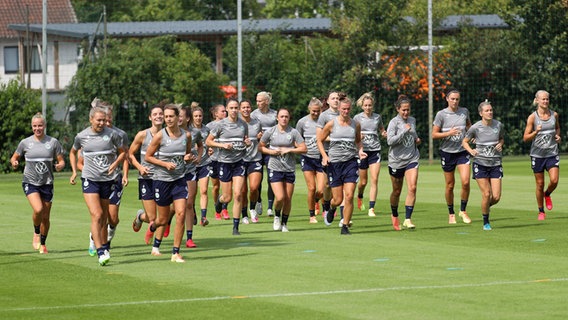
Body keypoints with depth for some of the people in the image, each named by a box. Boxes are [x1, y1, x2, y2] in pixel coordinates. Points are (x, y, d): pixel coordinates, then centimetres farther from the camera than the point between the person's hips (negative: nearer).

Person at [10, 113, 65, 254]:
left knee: (45, 217, 6)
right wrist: (14, 163, -11)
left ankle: (43, 244, 27)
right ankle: (36, 233, 3)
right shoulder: (25, 143, 0)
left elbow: (61, 161, 4)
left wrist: (60, 165, -19)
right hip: (30, 182, -1)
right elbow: (14, 157, 12)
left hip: (47, 183, 1)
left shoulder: (53, 142, 0)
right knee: (38, 209, -25)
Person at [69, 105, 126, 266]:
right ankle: (101, 252, -18)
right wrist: (74, 172, 11)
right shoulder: (81, 136, 1)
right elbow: (73, 152, 20)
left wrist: (115, 164, -9)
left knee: (104, 218, 10)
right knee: (97, 215, -15)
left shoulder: (112, 134, -2)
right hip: (89, 179, -1)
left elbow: (123, 152, 9)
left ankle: (94, 238, 38)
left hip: (108, 179, 1)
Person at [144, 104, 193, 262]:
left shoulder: (187, 135, 1)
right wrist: (165, 164, -16)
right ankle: (152, 225, 43)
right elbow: (148, 156, -4)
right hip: (162, 179, -2)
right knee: (164, 220, 4)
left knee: (181, 214, -12)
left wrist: (188, 158, -6)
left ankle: (176, 253, -3)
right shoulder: (160, 135, -9)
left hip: (179, 179, 2)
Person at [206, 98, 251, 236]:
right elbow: (208, 141, 1)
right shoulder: (221, 124, -4)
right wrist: (223, 145, -14)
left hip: (239, 162, 2)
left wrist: (248, 143, -2)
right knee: (227, 198, 2)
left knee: (238, 194, -11)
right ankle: (220, 199, 42)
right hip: (225, 162, -2)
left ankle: (236, 227, -2)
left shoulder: (243, 125, 5)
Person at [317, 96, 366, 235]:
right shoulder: (331, 124, -2)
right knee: (338, 199, 1)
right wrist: (324, 155, -7)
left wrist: (360, 151, 2)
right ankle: (331, 209, 39)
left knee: (349, 196, -12)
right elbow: (320, 140, 7)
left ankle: (345, 226, 0)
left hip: (351, 162, 1)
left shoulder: (356, 125, 5)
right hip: (334, 163, -1)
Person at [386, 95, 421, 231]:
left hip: (412, 159, 3)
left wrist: (417, 139, 7)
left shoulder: (412, 120, 7)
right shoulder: (394, 122, -11)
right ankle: (394, 216, 35)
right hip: (396, 161, -3)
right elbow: (390, 141, -24)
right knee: (396, 191, 10)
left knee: (412, 188, -14)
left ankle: (408, 219, -13)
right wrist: (404, 131, -27)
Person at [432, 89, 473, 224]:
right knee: (450, 185, 5)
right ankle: (451, 213, 22)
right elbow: (434, 134, -8)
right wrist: (449, 133, -21)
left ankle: (463, 211, 5)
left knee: (465, 182, -13)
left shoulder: (464, 111, 3)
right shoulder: (441, 114, -7)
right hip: (447, 152, -2)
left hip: (462, 152, 2)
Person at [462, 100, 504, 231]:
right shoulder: (475, 128, -8)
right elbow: (464, 142, 4)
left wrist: (500, 144, -5)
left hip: (495, 164, 2)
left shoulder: (498, 125, 0)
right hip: (480, 164, -2)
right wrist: (471, 151, -15)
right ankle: (486, 222, 11)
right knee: (486, 194, -8)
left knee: (496, 197, -6)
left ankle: (486, 206, 29)